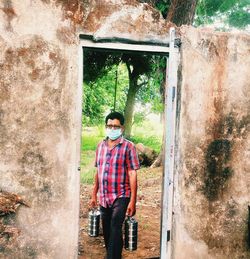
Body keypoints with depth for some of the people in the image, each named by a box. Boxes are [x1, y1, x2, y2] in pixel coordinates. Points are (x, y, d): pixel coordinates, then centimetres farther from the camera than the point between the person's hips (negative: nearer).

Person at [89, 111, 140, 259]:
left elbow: (132, 174, -11)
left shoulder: (128, 147, -8)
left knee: (115, 230, -15)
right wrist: (94, 194, 14)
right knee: (107, 232, 14)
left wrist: (133, 201, -14)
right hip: (103, 197, 6)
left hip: (120, 197, -5)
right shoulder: (101, 146, 8)